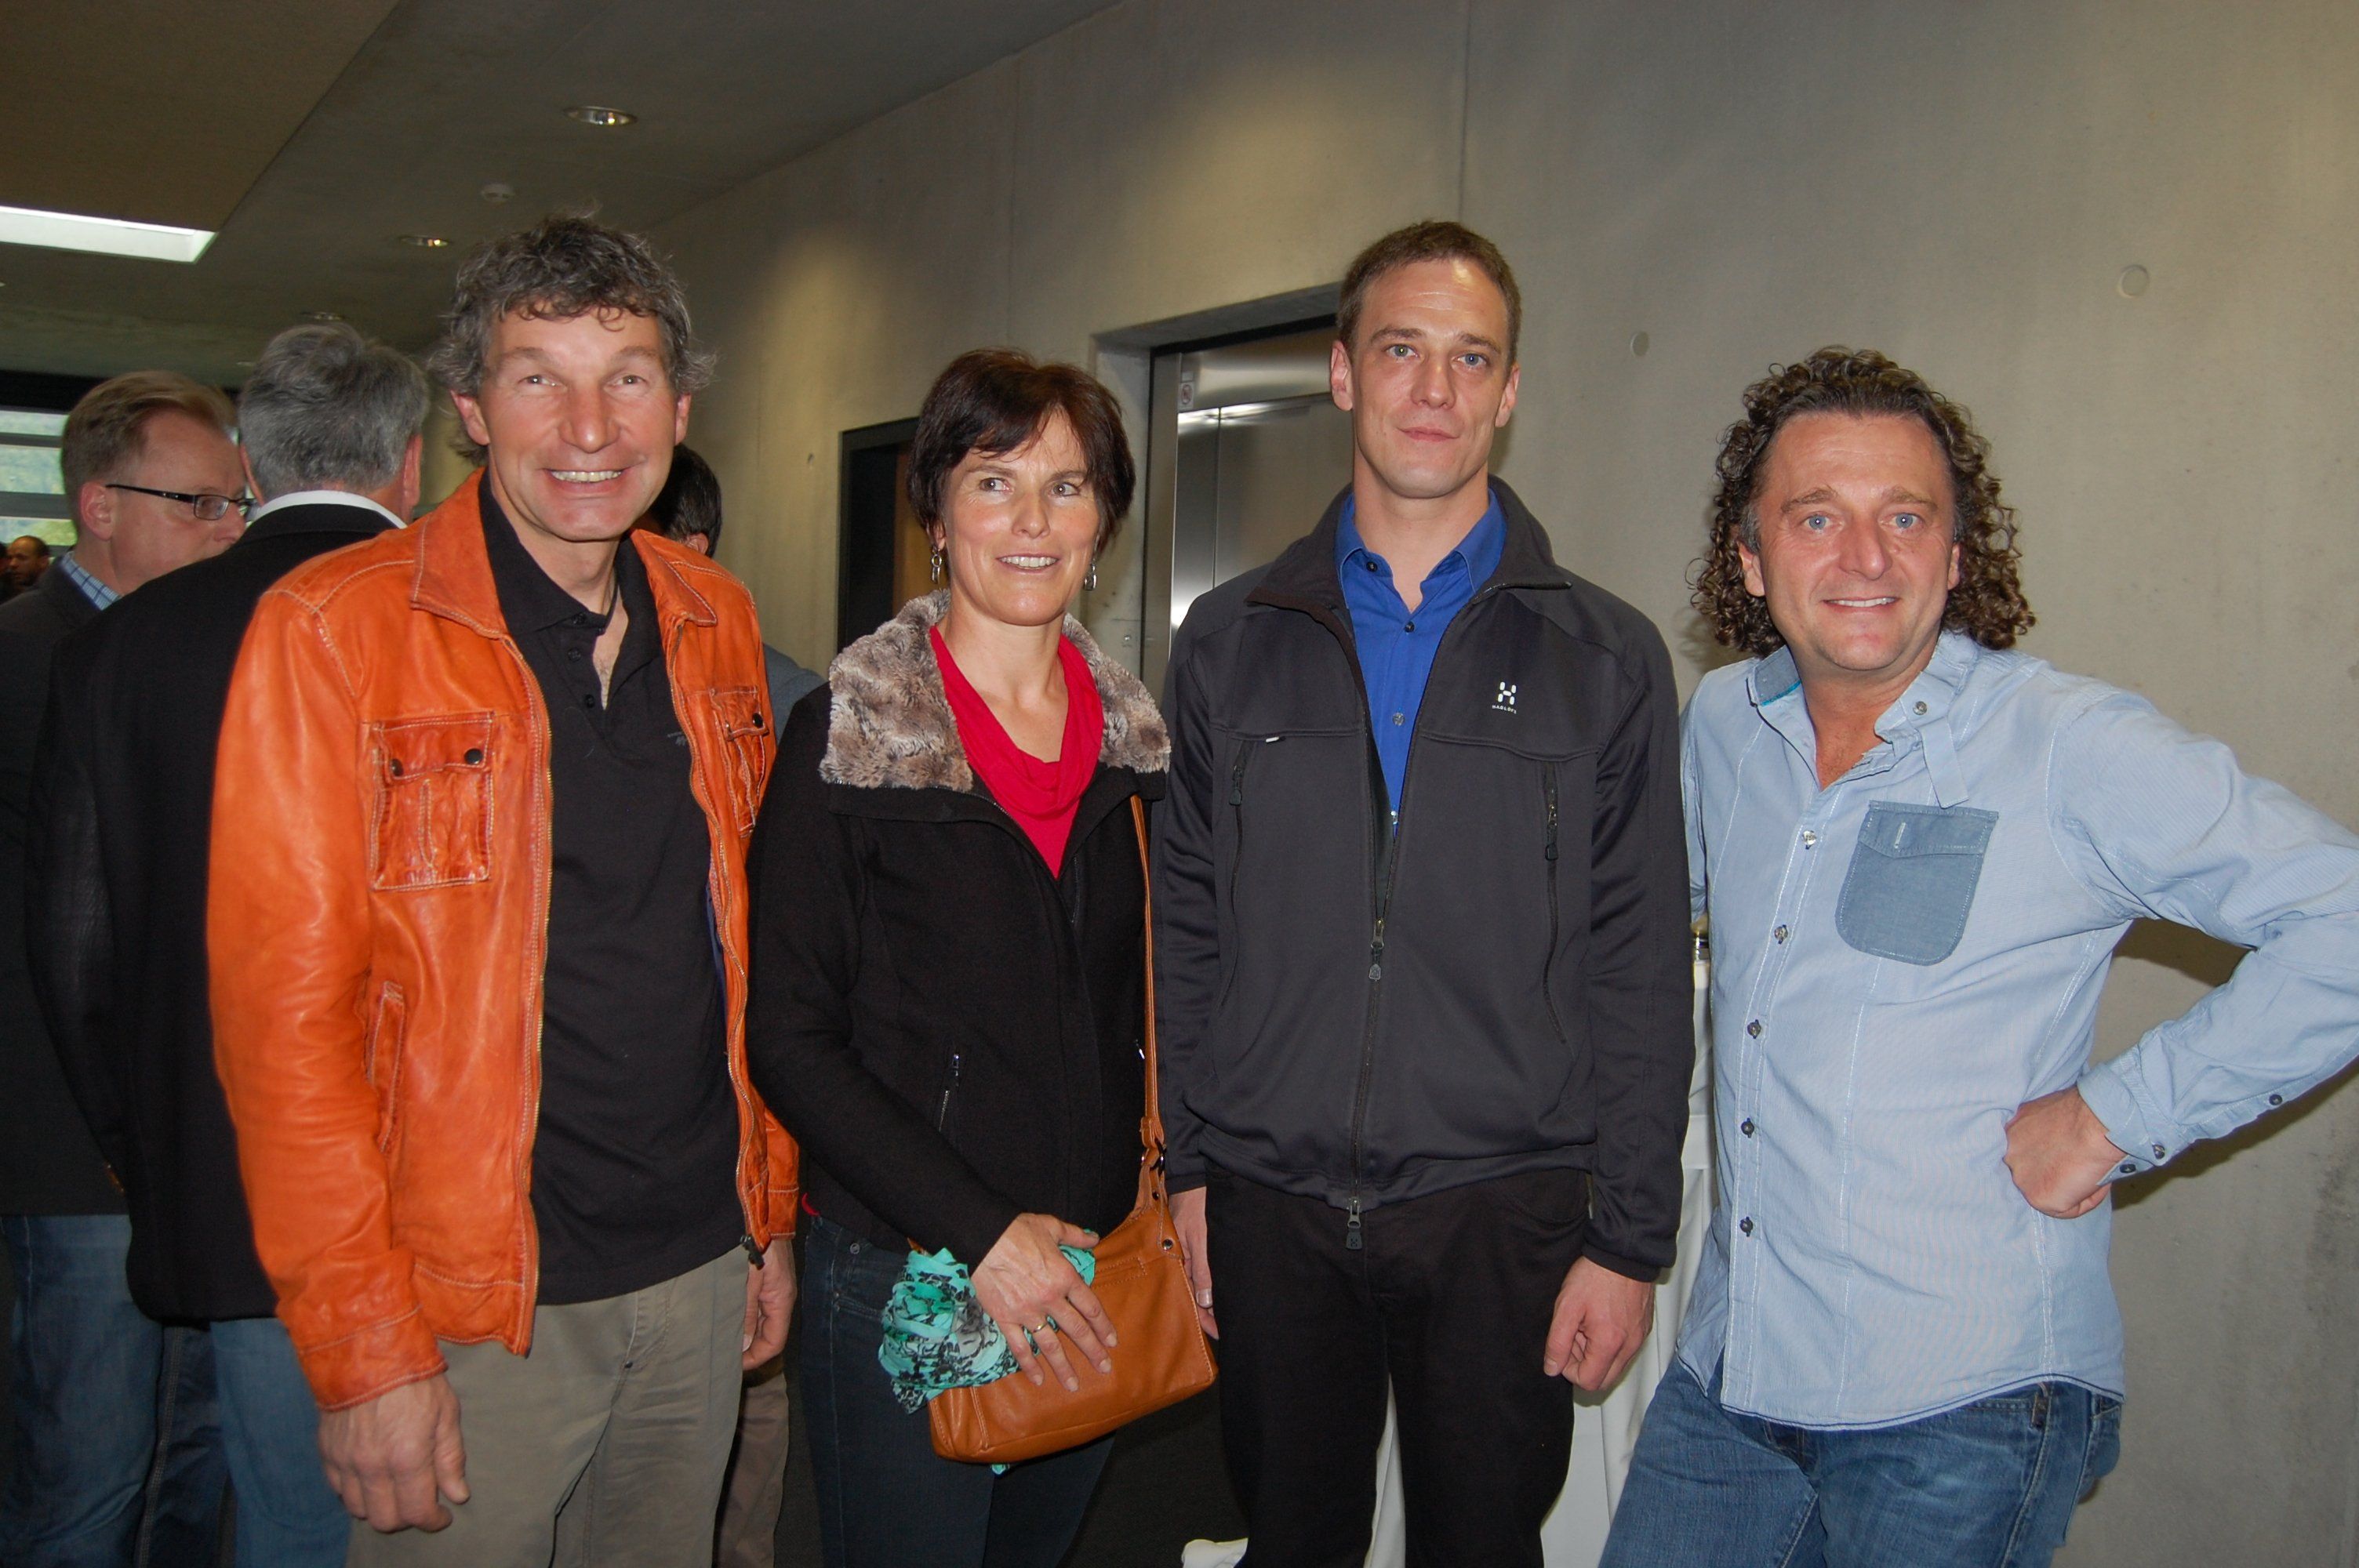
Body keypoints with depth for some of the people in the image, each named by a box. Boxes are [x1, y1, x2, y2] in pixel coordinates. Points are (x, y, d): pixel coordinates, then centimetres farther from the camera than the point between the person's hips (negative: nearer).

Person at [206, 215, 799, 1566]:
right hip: (471, 1310, -5)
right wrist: (366, 1347, -14)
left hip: (699, 1272, 5)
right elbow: (283, 1008, -12)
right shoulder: (333, 630, -11)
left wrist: (772, 1215, 11)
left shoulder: (717, 622, 5)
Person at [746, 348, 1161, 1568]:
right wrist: (982, 1231, -17)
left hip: (1089, 1276, 5)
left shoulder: (1133, 737, 5)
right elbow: (791, 1041, -11)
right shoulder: (843, 736, -9)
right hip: (899, 1274, -4)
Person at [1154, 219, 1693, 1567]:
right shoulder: (1232, 641, 5)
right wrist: (1188, 1163, 4)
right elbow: (1186, 928, 7)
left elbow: (1642, 975, -1)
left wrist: (1630, 1240, -4)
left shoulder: (1607, 659, 1)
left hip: (1503, 1212, -1)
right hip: (1270, 1206, 2)